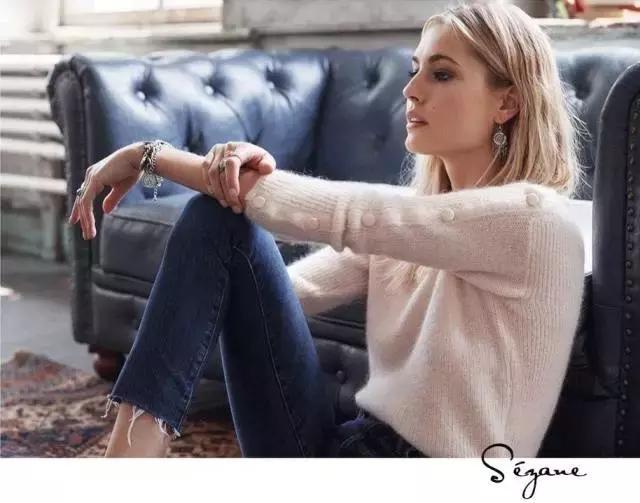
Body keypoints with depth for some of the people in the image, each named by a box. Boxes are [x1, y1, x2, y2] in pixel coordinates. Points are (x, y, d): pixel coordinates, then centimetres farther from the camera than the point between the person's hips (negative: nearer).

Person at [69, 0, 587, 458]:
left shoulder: (533, 219, -14)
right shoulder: (410, 216, 10)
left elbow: (338, 213, -21)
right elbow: (283, 290, 3)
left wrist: (152, 155, -15)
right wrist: (244, 180, -17)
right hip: (350, 446, 7)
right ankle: (133, 451, -15)